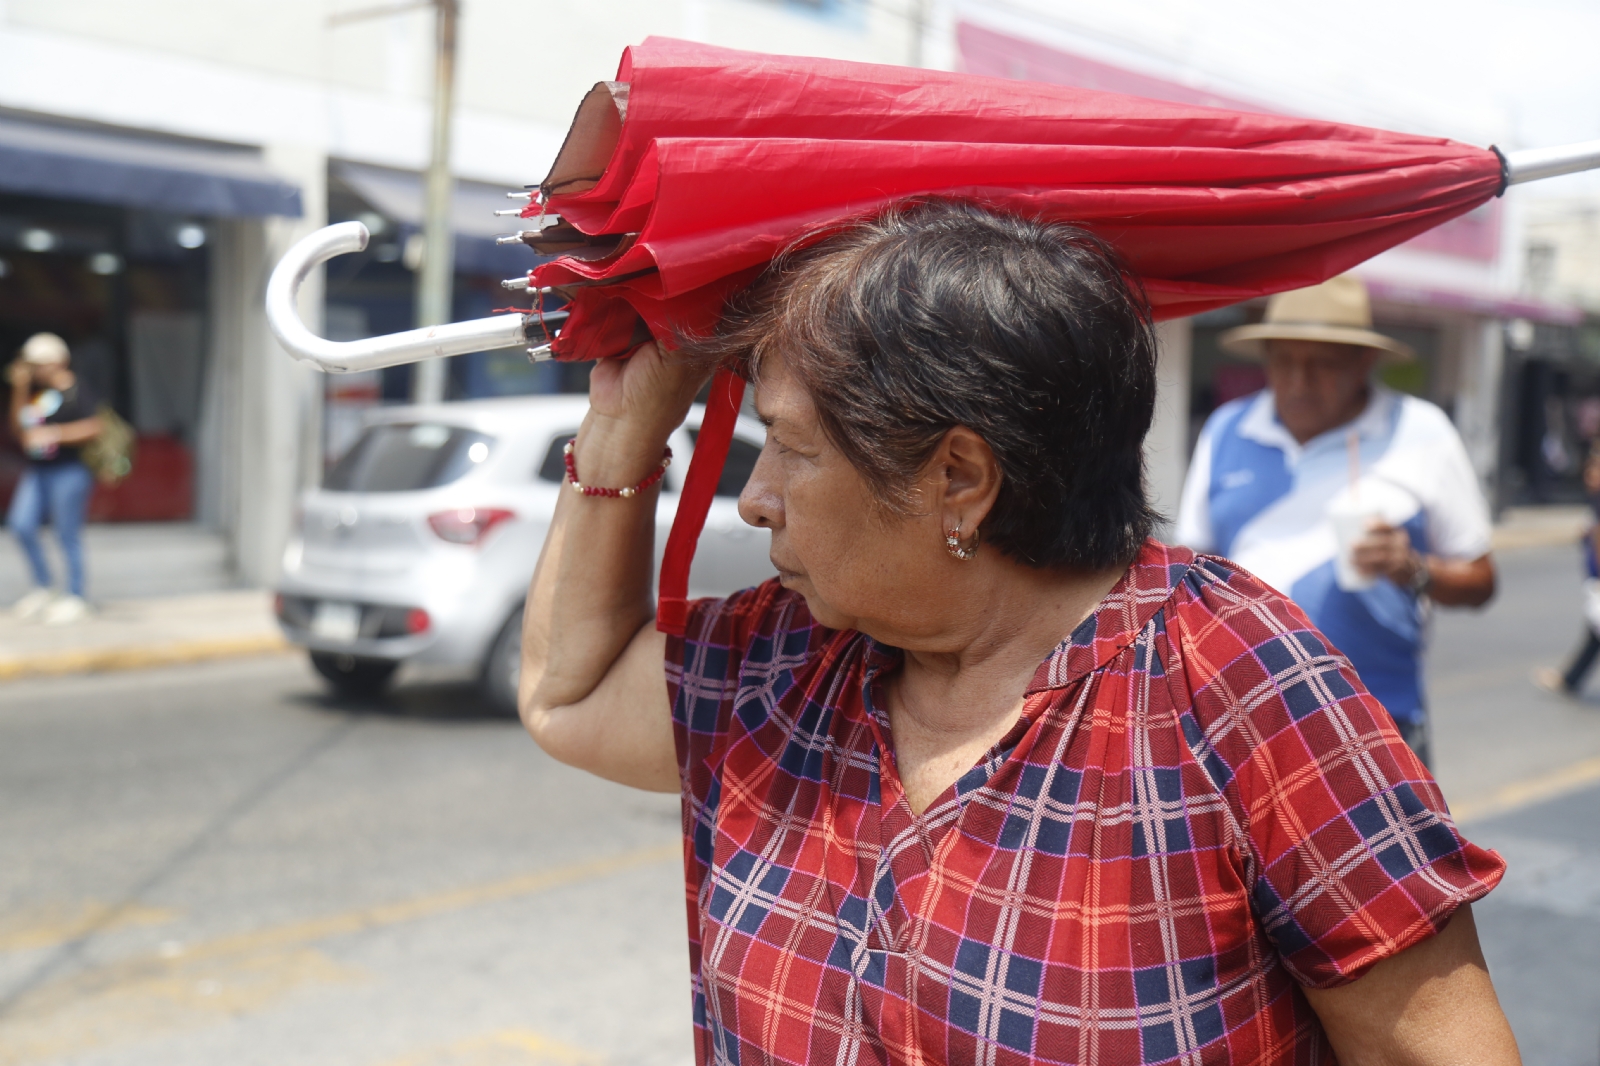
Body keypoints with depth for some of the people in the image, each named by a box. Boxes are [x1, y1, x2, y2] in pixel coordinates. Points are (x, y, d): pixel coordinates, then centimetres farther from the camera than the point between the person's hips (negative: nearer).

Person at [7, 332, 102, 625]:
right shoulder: (36, 390, 12)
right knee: (21, 525, -1)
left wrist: (53, 433, -21)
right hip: (37, 470, 7)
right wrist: (20, 389, 5)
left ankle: (75, 597, 9)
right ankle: (42, 588, 14)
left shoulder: (77, 392, -9)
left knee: (67, 534, -2)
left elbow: (93, 427, -18)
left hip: (69, 471, -7)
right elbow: (18, 427, 12)